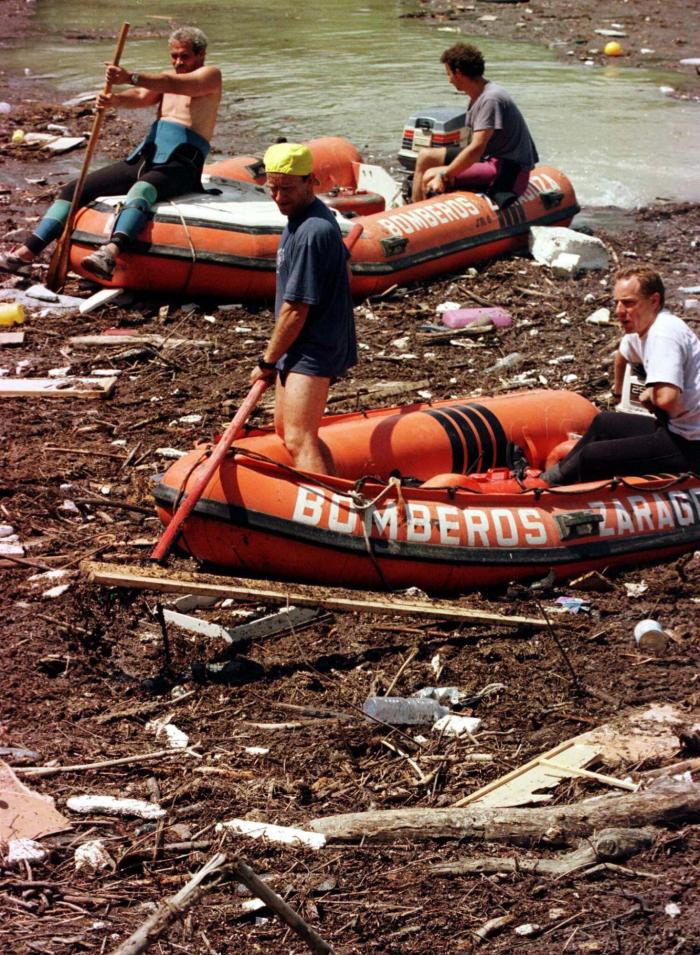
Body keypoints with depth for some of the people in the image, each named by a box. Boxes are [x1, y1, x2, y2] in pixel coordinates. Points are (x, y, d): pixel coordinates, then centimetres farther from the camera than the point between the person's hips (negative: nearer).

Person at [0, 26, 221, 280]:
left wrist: (130, 78, -31)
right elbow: (139, 97, 6)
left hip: (179, 166, -8)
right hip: (144, 158, 8)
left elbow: (176, 85, -16)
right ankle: (26, 252, -12)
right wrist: (114, 99, -18)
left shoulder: (210, 75, 5)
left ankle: (111, 253, -65)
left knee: (141, 189, -41)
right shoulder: (167, 78, 26)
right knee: (74, 190, -4)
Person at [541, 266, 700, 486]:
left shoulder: (663, 335, -22)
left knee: (592, 458, -10)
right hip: (677, 427, 10)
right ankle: (553, 476, 35)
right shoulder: (641, 331, 9)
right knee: (604, 423, 25)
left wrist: (649, 396, -13)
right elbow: (623, 354, 34)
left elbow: (666, 399, -35)